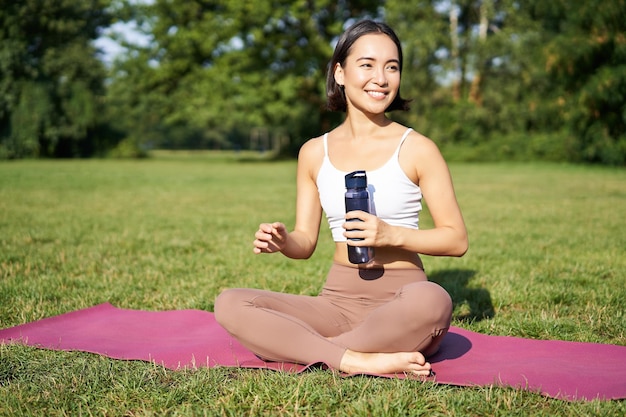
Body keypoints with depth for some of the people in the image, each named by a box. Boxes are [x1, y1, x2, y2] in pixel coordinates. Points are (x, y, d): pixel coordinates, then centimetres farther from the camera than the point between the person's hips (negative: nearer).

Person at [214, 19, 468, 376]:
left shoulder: (417, 149, -2)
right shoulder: (314, 152, 8)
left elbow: (457, 240, -2)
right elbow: (306, 241, 12)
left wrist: (393, 235, -18)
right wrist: (283, 242, -12)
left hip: (401, 300, -3)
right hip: (338, 301, 3)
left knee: (432, 300, -39)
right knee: (229, 304, -18)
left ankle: (293, 347, -22)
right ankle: (357, 361, -27)